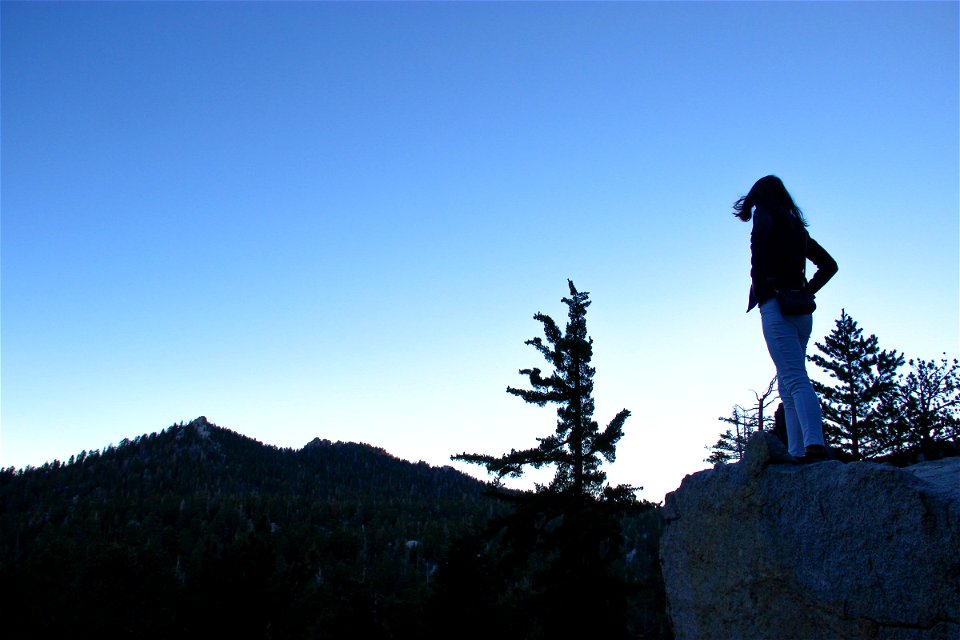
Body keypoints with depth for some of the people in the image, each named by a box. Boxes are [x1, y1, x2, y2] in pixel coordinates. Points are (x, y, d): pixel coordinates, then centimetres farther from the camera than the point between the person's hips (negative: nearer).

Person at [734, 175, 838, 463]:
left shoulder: (765, 212, 4)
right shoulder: (796, 224, 26)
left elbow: (762, 233, -21)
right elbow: (829, 264, 28)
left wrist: (758, 283, -12)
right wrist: (806, 291, 18)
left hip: (776, 306, -8)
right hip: (801, 310, 8)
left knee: (794, 379, -18)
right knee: (788, 385, 7)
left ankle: (814, 444, -29)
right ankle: (799, 451, 2)